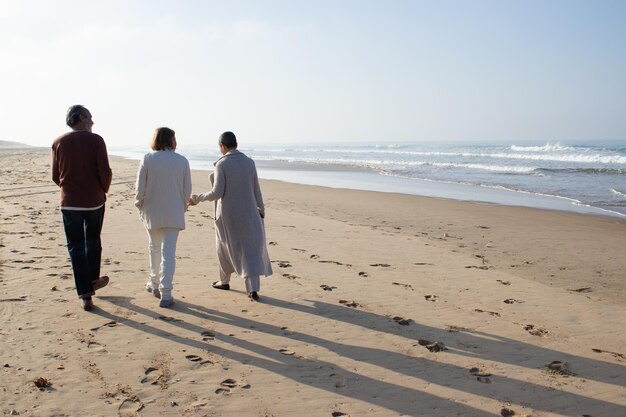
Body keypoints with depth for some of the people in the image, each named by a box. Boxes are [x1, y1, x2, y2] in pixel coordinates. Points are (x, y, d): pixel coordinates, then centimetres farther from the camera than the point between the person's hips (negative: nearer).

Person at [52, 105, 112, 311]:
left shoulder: (58, 143, 0)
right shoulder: (95, 140, -8)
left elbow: (56, 176, 5)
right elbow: (105, 172, -13)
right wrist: (103, 191, 6)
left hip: (69, 203, 1)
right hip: (94, 201, -1)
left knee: (76, 247, 5)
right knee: (93, 242, 20)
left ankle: (86, 296, 3)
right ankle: (93, 281, 34)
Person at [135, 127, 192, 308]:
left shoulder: (148, 159, -7)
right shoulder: (182, 161, -4)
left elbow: (140, 187, -5)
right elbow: (187, 189, 0)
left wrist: (140, 205, 12)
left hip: (152, 212, 1)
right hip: (174, 213, 0)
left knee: (155, 248, 20)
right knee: (169, 252, 0)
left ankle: (155, 284, 33)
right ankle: (165, 294, -2)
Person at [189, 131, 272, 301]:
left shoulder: (221, 164, -12)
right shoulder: (249, 162, 2)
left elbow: (217, 193, -15)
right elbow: (256, 190, 5)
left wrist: (197, 198, -1)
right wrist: (261, 209, 18)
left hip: (228, 214, -3)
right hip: (248, 212, 3)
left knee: (226, 247, 18)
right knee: (251, 248, 4)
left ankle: (224, 281, 33)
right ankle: (253, 288, -6)